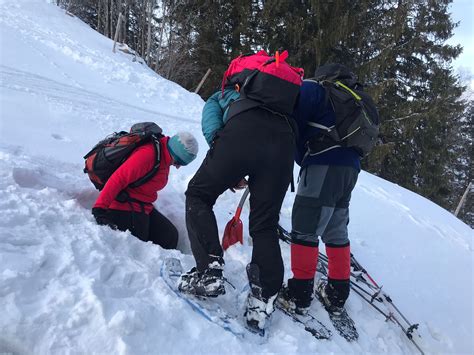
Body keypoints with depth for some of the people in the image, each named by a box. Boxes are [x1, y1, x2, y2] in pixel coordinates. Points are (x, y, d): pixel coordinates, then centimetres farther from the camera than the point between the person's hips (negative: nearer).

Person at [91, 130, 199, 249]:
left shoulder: (164, 158, 7)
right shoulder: (148, 154, -23)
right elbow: (118, 179, -28)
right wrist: (100, 208, -33)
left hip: (144, 208, 10)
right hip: (124, 210, -9)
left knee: (170, 236, 6)